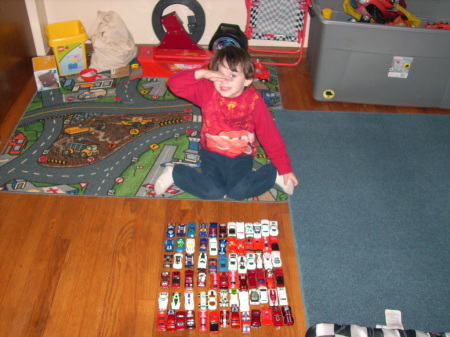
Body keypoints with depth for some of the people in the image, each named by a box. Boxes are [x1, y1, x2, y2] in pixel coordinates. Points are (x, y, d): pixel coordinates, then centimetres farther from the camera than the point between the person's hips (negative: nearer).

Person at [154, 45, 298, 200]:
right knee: (212, 191, -23)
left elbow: (270, 135, -9)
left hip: (241, 155, 0)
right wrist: (202, 73, -32)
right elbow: (174, 83, -18)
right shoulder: (207, 91, -12)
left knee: (239, 191, -25)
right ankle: (174, 173, 3)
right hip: (212, 153, 1)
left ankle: (274, 173, 1)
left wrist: (285, 169, -7)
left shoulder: (254, 100, -14)